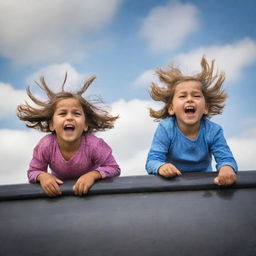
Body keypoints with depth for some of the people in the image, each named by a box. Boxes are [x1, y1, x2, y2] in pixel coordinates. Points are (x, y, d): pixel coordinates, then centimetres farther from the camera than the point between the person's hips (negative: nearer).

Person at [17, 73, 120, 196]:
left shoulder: (94, 145, -33)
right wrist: (42, 176, -35)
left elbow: (114, 169, -24)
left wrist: (93, 175, -41)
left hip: (89, 186, 0)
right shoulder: (45, 146, -27)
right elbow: (33, 172, -12)